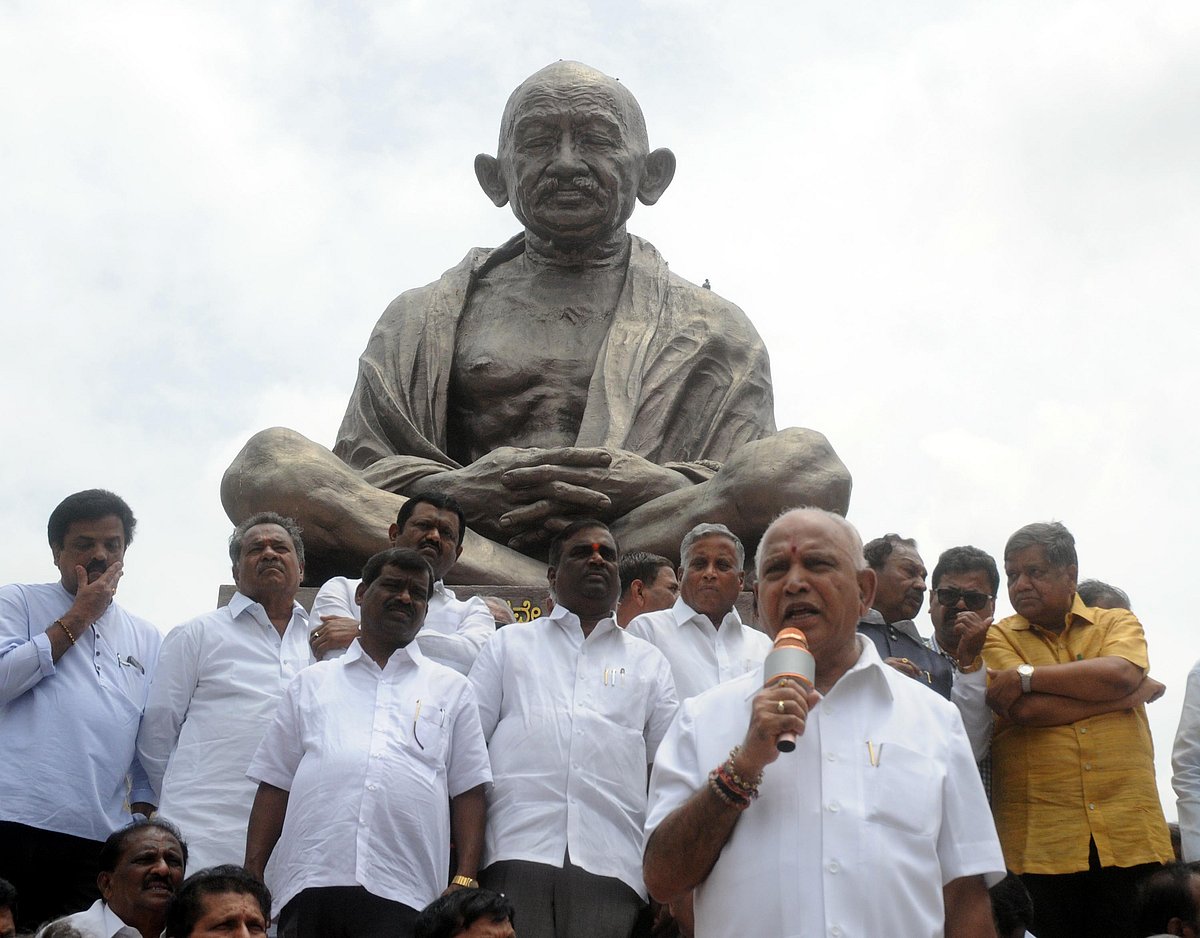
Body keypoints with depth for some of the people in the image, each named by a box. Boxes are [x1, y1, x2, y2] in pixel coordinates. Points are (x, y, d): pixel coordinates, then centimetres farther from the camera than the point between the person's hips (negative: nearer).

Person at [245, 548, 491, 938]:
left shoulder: (451, 689, 18)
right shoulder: (311, 682, 20)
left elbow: (468, 790, 11)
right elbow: (275, 783, 16)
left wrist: (465, 882, 0)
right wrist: (251, 875, 7)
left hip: (403, 892, -1)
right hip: (309, 885, 1)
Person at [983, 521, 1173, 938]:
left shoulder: (1118, 622, 13)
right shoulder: (998, 637, 8)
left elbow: (1121, 673, -11)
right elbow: (1026, 710, -10)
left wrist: (1028, 675, -9)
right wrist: (1132, 694, -3)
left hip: (1129, 836, 1)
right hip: (1039, 840, -1)